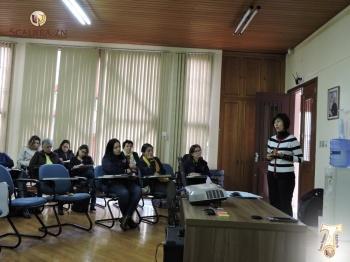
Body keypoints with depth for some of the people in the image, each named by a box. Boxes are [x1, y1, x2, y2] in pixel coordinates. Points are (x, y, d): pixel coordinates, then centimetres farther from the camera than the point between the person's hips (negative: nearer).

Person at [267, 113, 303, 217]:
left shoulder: (292, 139, -8)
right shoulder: (271, 139, 9)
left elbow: (300, 158, -9)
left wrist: (282, 155, -19)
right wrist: (269, 156, -2)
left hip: (286, 176, -5)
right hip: (272, 175, 6)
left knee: (285, 204, -2)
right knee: (273, 203, 9)